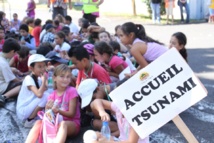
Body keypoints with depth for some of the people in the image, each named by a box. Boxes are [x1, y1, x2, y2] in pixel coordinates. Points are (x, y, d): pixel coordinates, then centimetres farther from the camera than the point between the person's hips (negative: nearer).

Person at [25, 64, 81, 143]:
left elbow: (71, 114, -10)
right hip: (56, 123, 5)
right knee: (39, 122, -19)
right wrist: (48, 108, -21)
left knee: (63, 124, -38)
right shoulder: (52, 95, 7)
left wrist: (58, 110, -27)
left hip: (72, 124, -5)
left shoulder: (72, 91, -7)